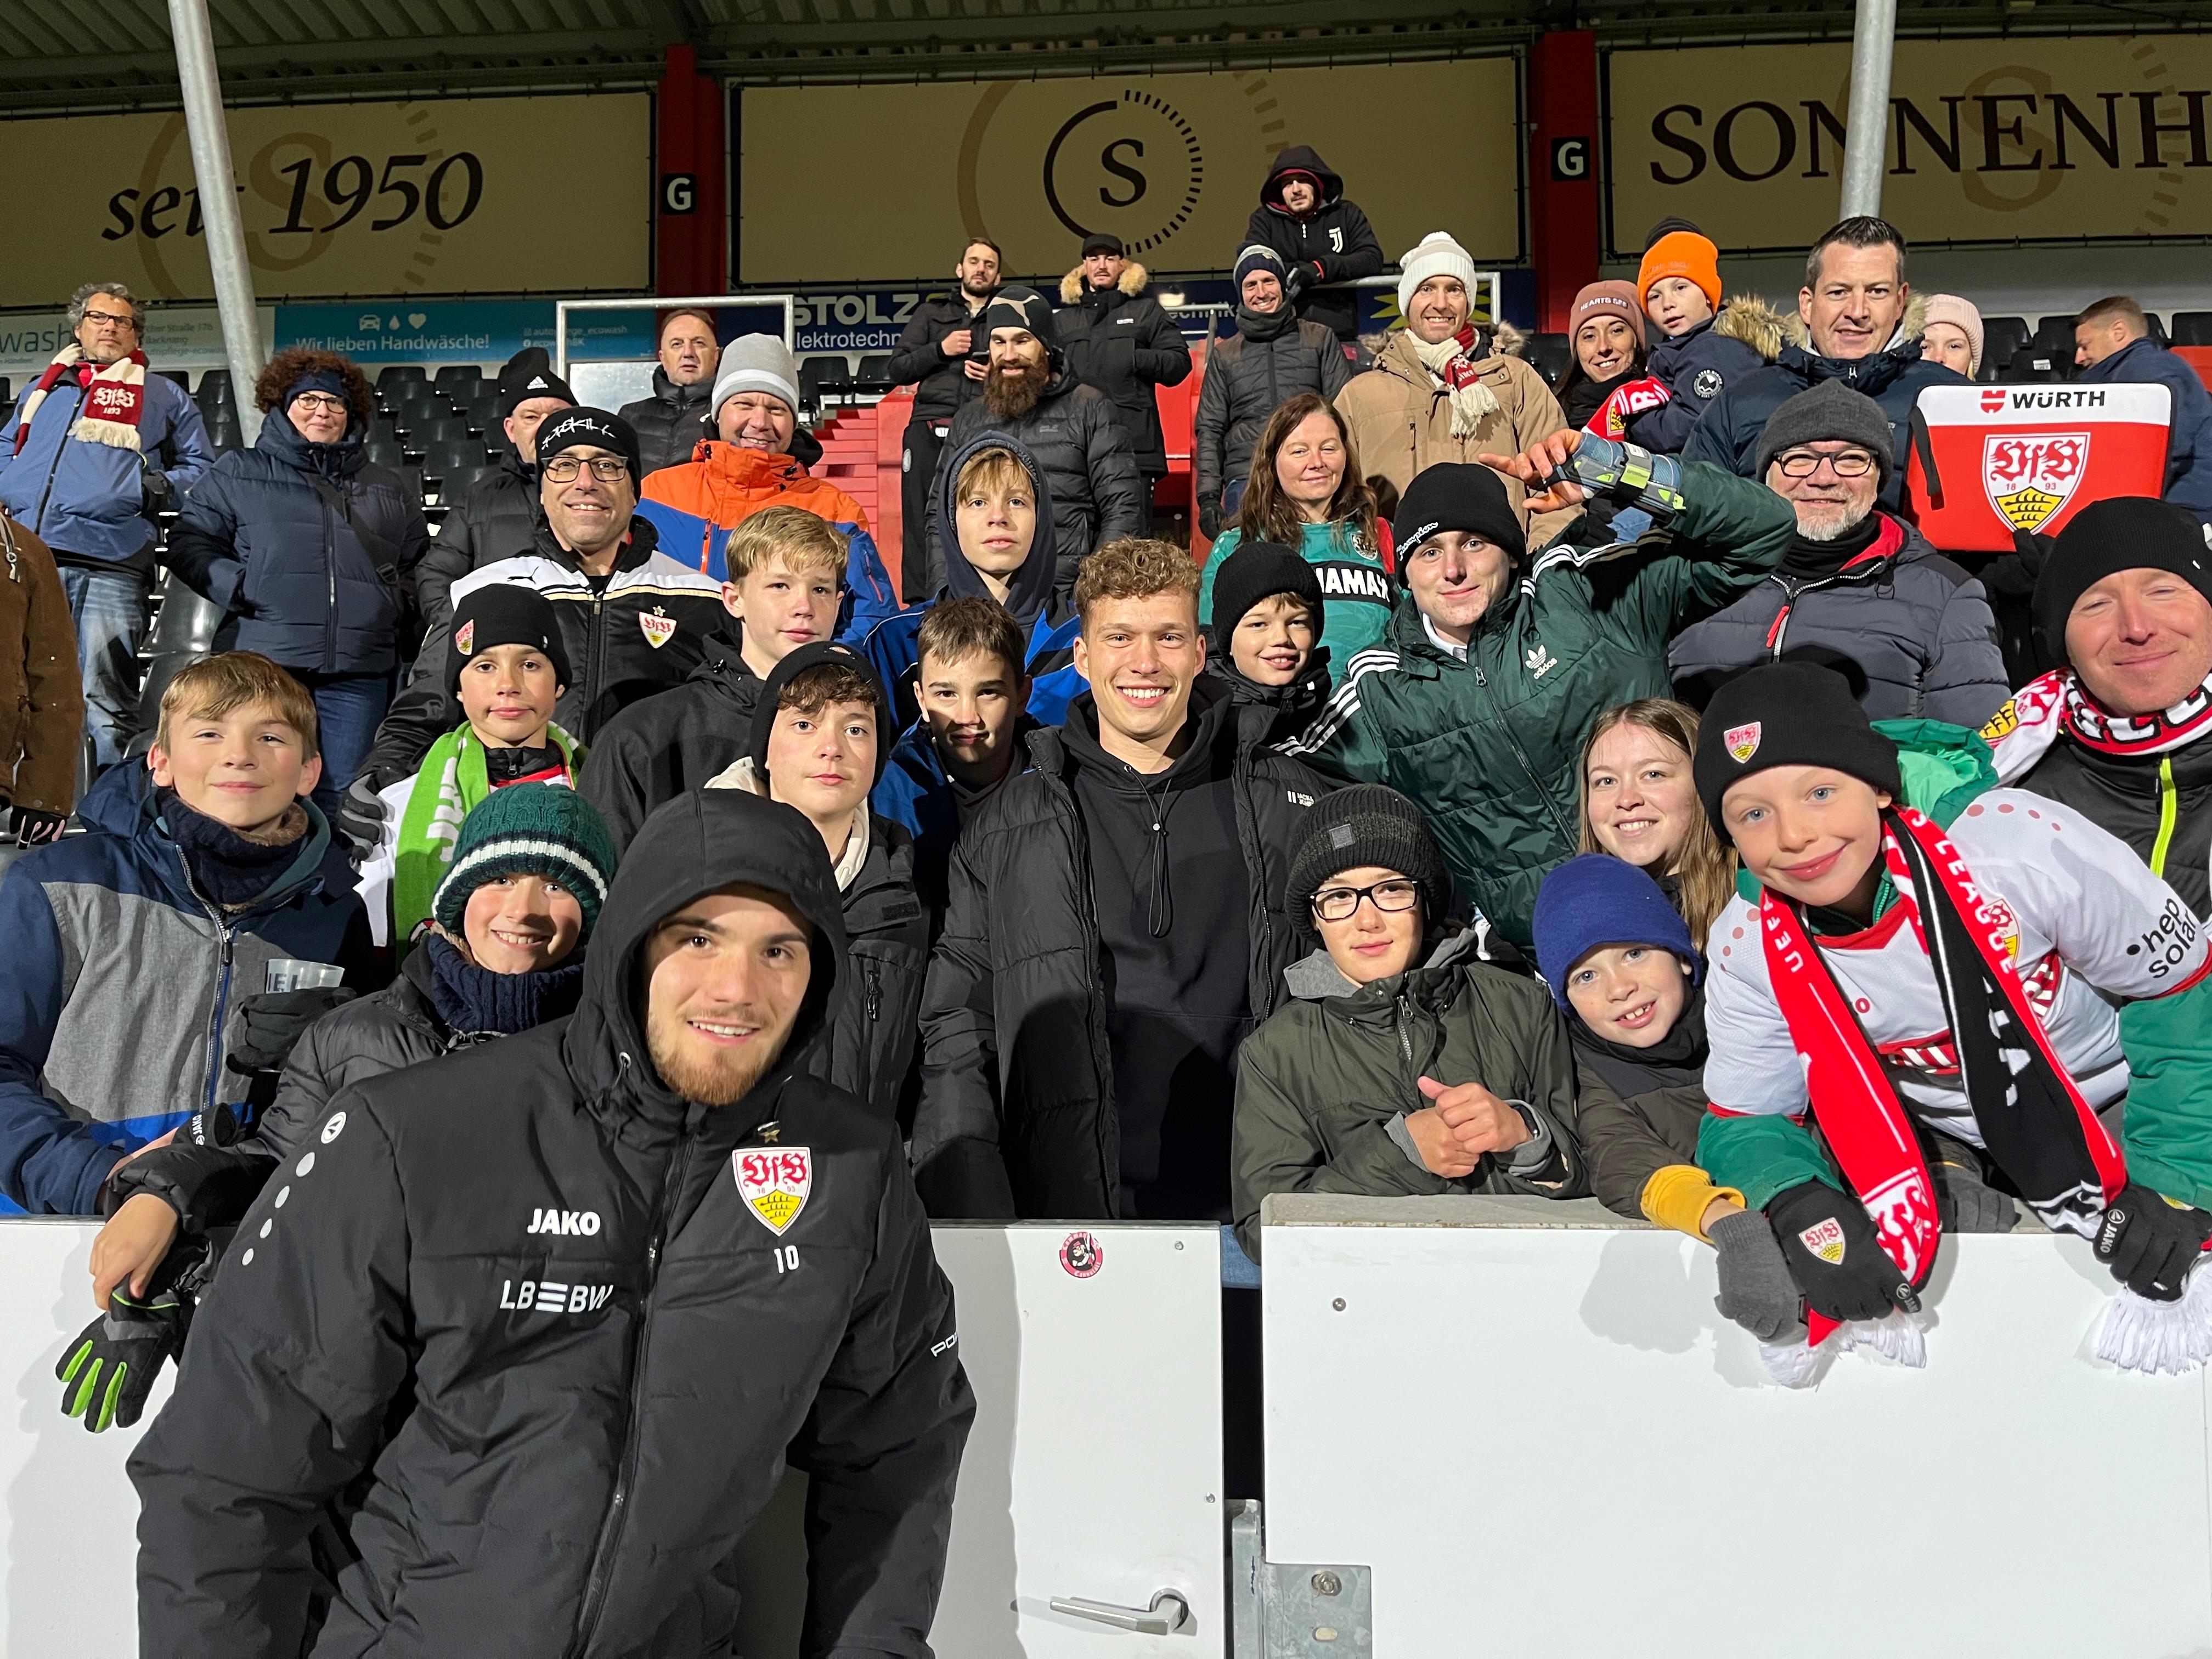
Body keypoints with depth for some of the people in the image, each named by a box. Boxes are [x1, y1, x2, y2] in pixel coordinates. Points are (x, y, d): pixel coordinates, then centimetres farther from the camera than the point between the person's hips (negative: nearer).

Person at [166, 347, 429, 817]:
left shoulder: (389, 491, 22)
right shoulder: (239, 474, 15)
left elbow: (419, 564, 27)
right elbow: (190, 543, 13)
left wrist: (401, 608, 8)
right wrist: (240, 588, -4)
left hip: (358, 675, 2)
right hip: (267, 662, -2)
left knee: (342, 795, 0)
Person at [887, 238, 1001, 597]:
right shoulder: (932, 313, 20)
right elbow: (897, 370, 13)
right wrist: (940, 349, -1)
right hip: (930, 428, 0)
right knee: (922, 517, -6)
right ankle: (919, 604, -3)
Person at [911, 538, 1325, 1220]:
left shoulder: (1291, 807, 7)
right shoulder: (1007, 829, 7)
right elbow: (955, 1037, 5)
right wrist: (975, 1234, -5)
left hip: (1253, 1212, 1)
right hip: (1068, 1211, 0)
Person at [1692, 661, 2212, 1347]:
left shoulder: (2020, 842, -28)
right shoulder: (1749, 949, -19)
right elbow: (1746, 1119, -8)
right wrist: (1802, 1207, -30)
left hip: (2125, 1106, -2)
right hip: (1968, 1163, 3)